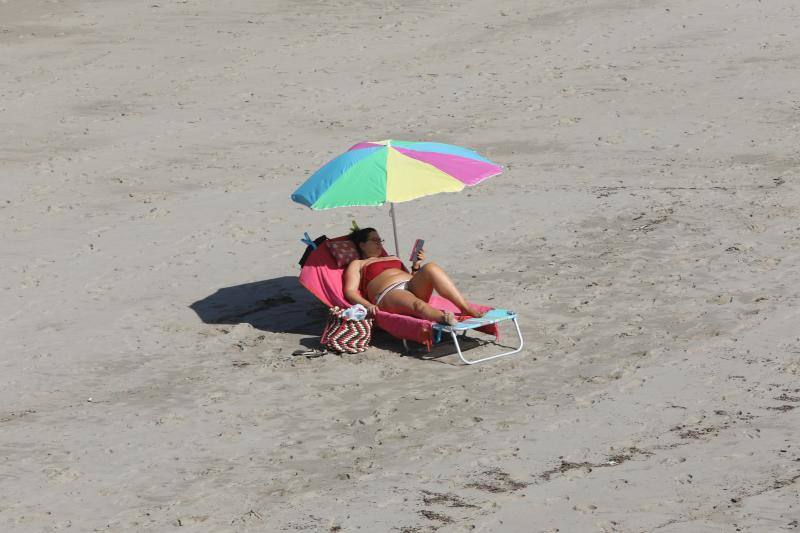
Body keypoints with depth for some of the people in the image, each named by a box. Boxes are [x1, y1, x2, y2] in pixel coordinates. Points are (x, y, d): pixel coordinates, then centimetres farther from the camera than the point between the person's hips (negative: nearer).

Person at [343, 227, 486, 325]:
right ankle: (444, 319, -74)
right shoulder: (357, 264, 23)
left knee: (431, 268, -27)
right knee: (417, 304, -40)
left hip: (412, 287, 5)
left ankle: (465, 307, -42)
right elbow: (350, 291, 6)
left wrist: (416, 266, 15)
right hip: (388, 294, -5)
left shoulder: (393, 258, 40)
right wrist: (368, 305, -13)